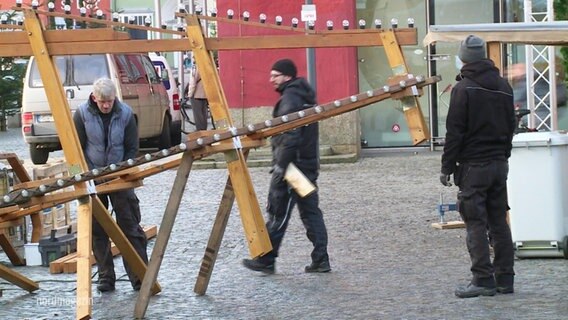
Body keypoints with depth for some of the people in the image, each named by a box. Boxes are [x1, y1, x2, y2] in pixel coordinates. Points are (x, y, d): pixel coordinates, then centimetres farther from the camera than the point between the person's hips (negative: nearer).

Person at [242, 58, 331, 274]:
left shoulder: (290, 98, -14)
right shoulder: (304, 96, 17)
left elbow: (289, 135, -23)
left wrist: (281, 163, -22)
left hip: (292, 164, -10)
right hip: (309, 164, 10)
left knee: (278, 212, -3)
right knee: (310, 211, 10)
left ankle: (266, 260, 3)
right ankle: (320, 259, 7)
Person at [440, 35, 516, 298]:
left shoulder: (464, 88, -10)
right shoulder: (503, 87, 11)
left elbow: (454, 131, -12)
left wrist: (447, 166, -7)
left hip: (473, 165, -6)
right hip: (499, 163, 6)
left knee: (476, 224, -4)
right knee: (499, 222, 10)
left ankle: (483, 279, -8)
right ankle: (505, 278, 11)